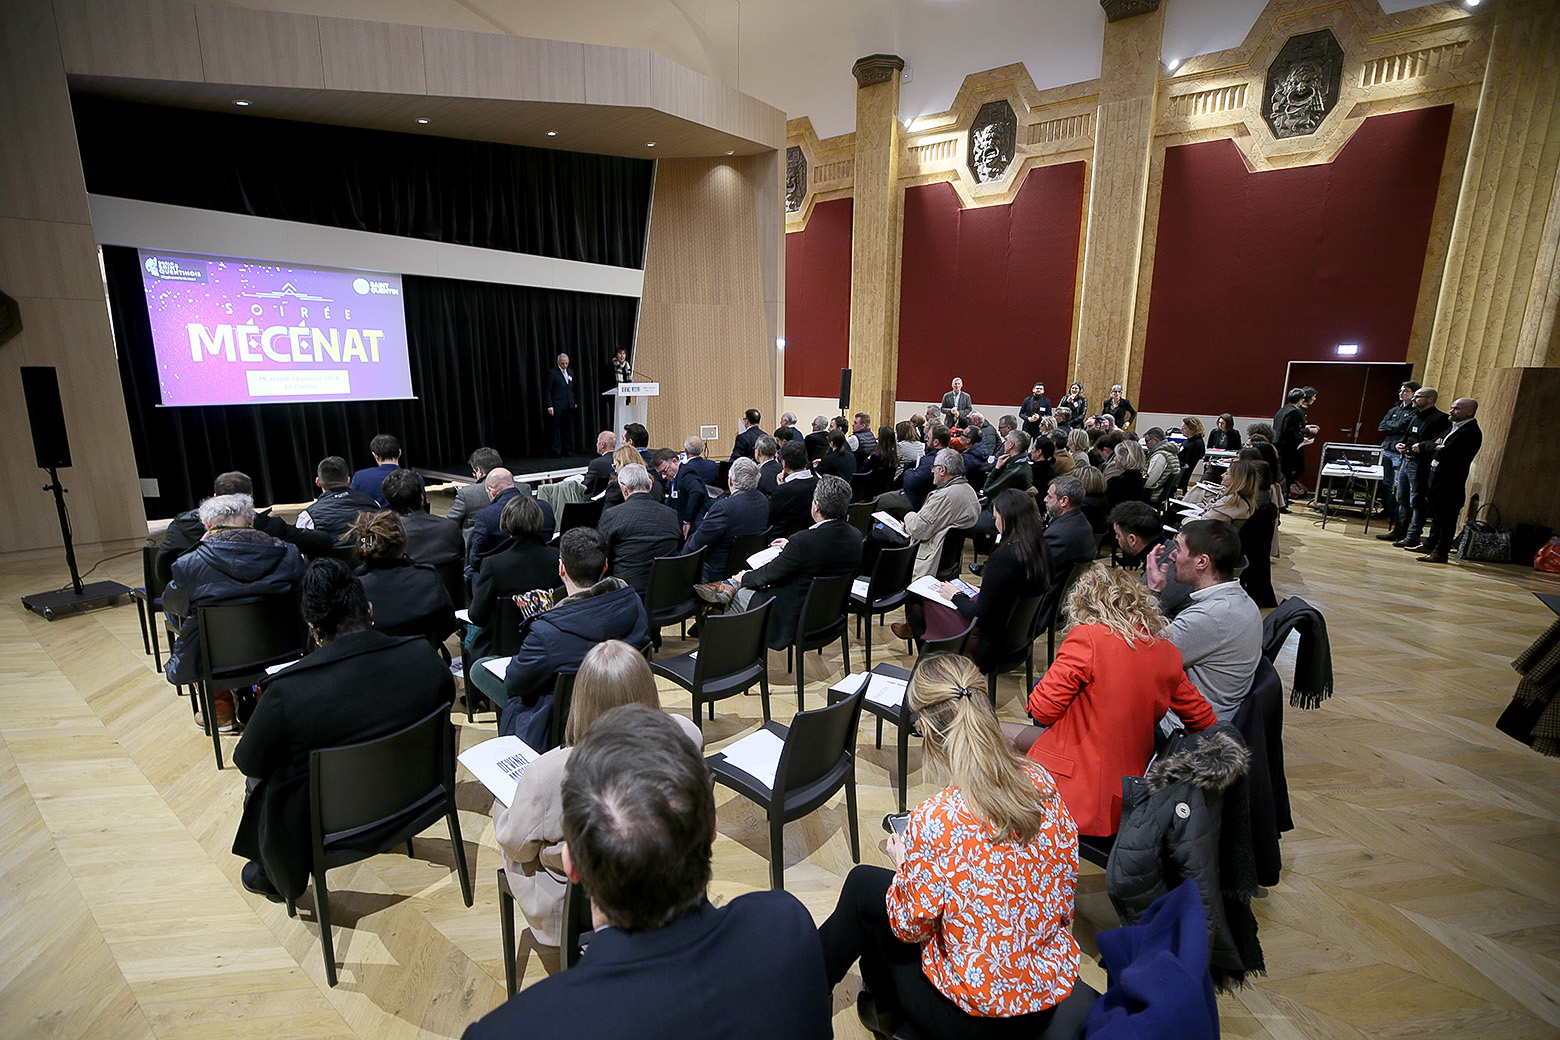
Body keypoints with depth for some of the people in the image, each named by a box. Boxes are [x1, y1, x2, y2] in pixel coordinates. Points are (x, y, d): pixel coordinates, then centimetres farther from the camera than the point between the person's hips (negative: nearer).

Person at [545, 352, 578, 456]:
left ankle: (568, 449, 17)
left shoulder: (570, 372, 14)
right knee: (556, 429, 1)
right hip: (557, 406, -5)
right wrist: (549, 406, -12)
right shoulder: (552, 372, -4)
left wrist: (574, 402, 14)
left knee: (568, 428, 8)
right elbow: (548, 391, -6)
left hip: (569, 406, 5)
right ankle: (557, 451, 6)